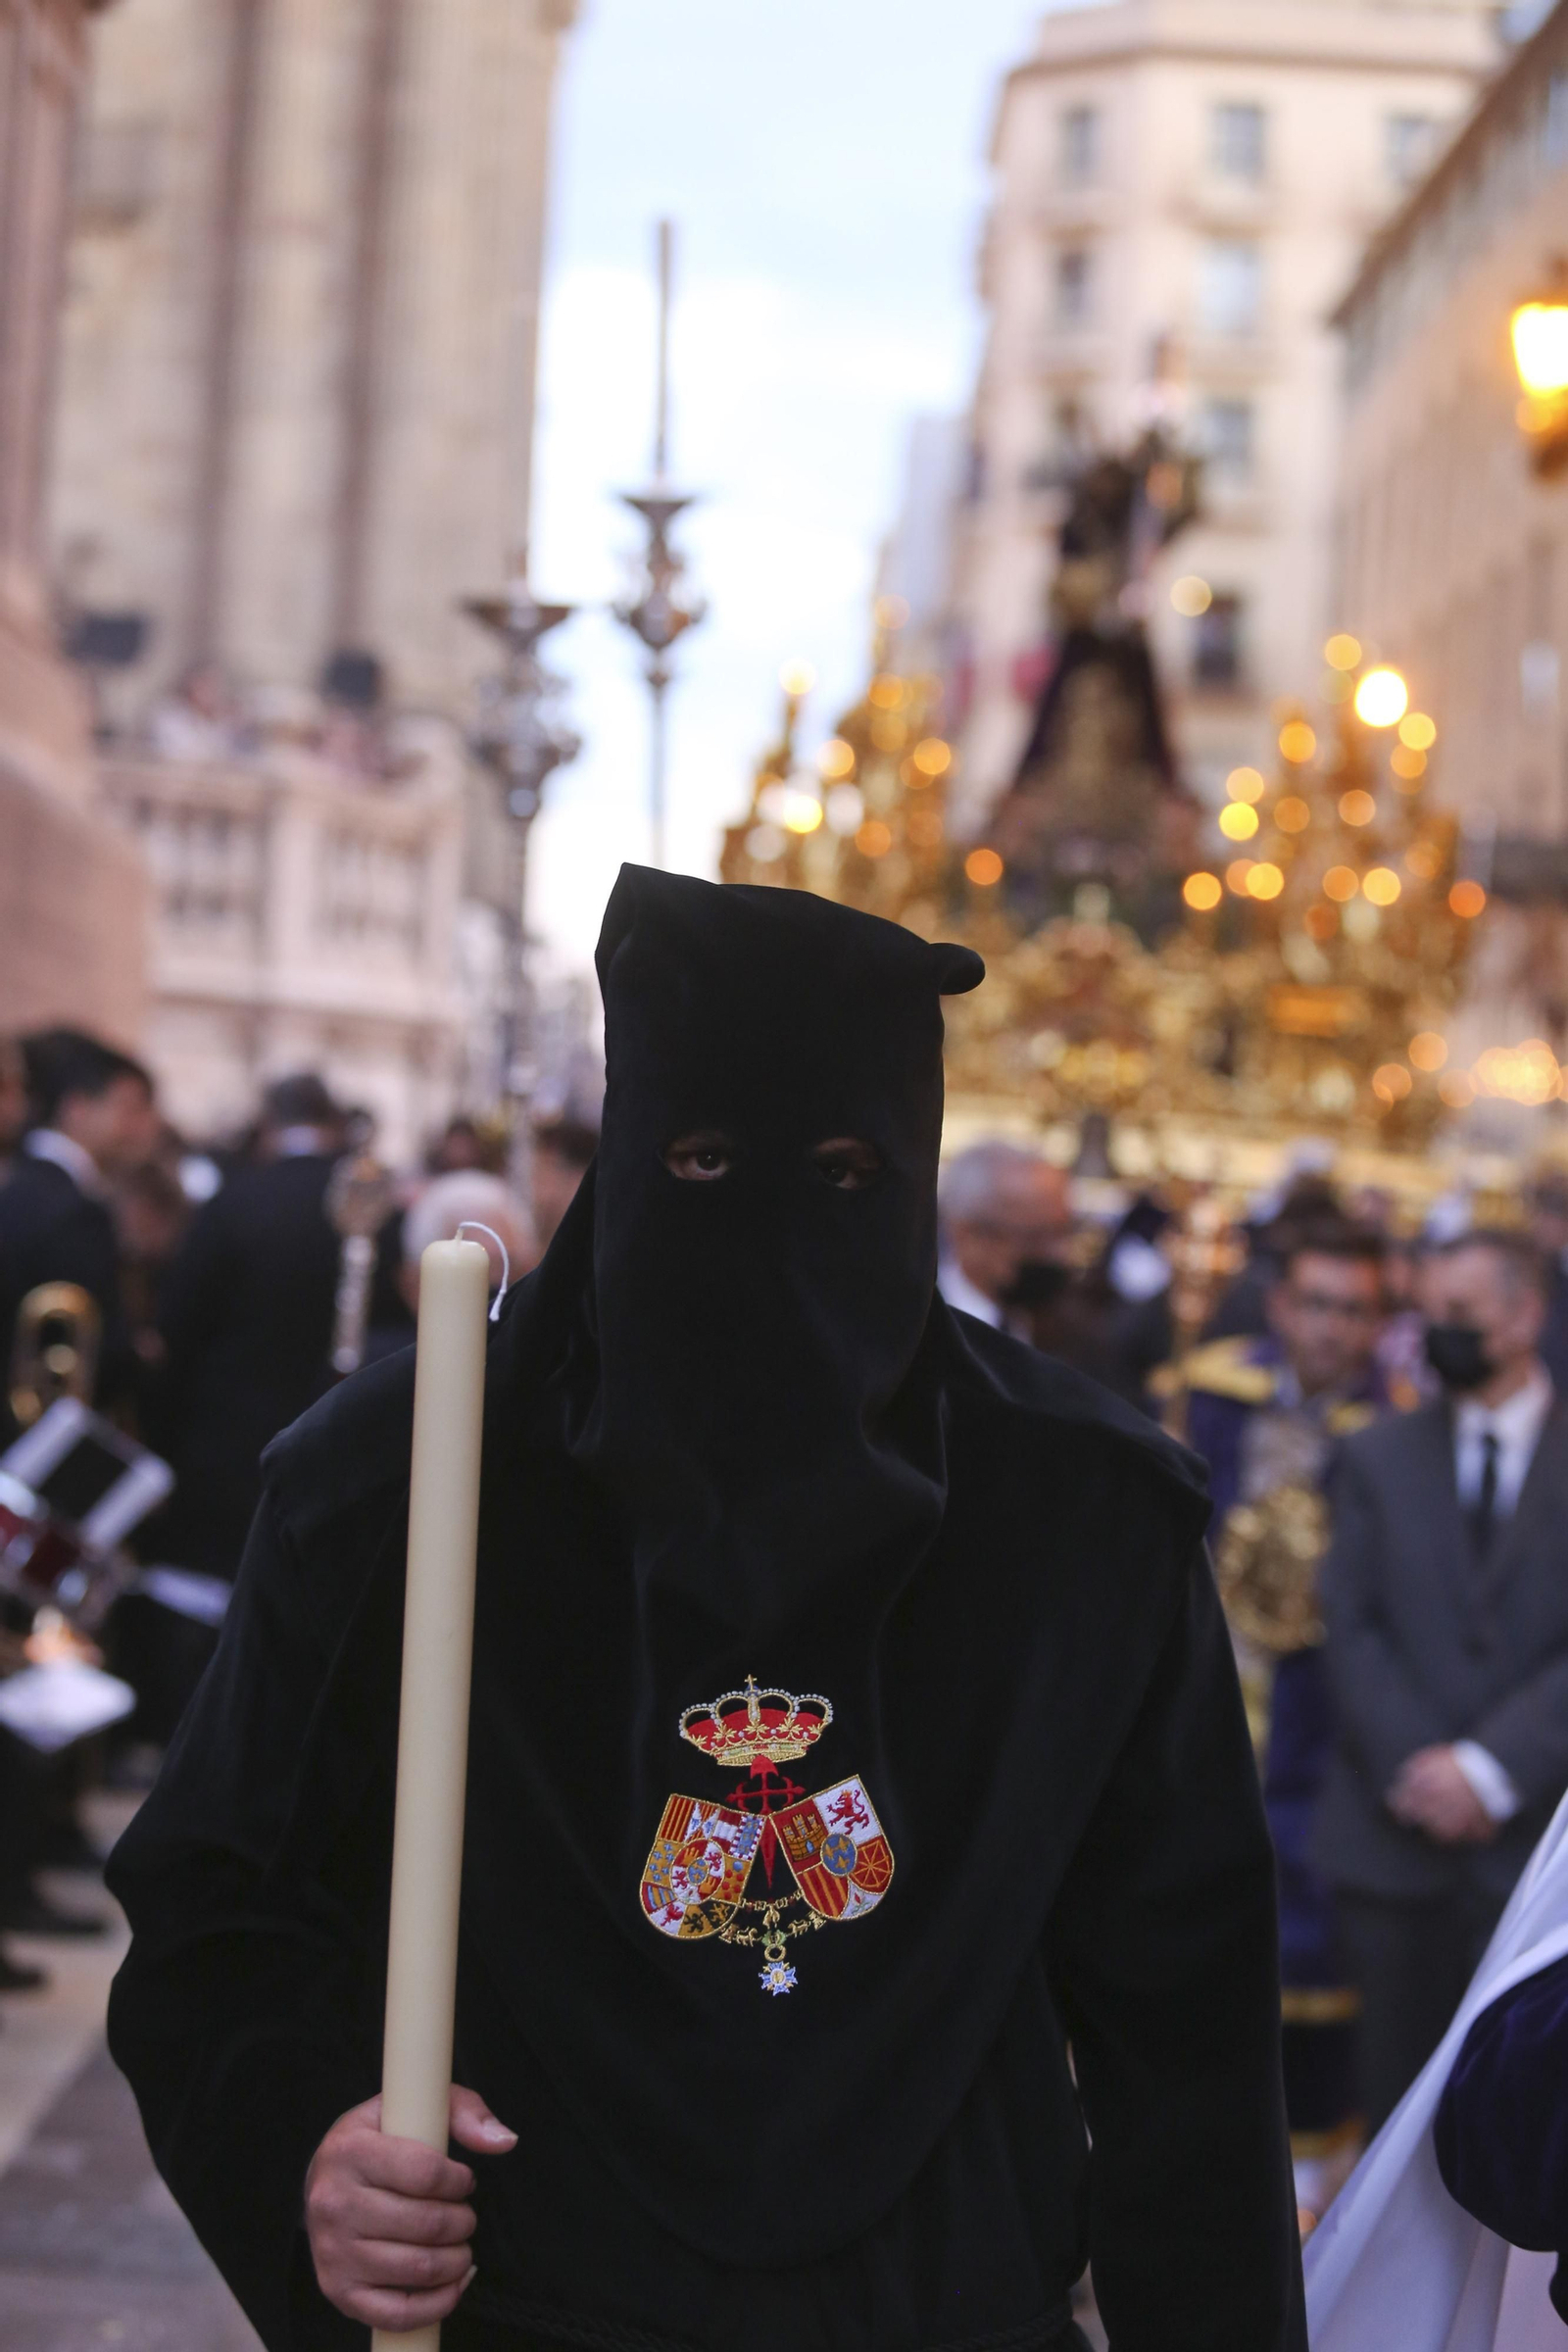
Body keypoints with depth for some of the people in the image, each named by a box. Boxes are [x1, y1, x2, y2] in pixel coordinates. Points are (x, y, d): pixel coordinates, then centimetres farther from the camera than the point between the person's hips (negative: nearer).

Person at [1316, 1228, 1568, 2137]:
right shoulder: (1377, 1459, 12)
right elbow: (1354, 1627, 3)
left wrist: (1493, 1768, -13)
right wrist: (1416, 1770, -9)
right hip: (1395, 1834, 2)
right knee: (1400, 2073, 6)